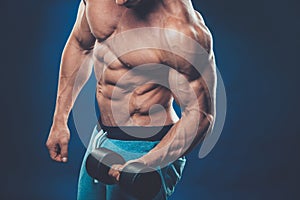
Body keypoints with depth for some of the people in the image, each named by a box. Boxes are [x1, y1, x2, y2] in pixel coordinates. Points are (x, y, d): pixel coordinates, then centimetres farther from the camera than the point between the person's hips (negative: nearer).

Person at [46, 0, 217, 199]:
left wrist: (146, 164, -34)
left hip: (146, 148, -7)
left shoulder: (181, 28, -27)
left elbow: (200, 115, -22)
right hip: (99, 137, 8)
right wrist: (60, 121, 11)